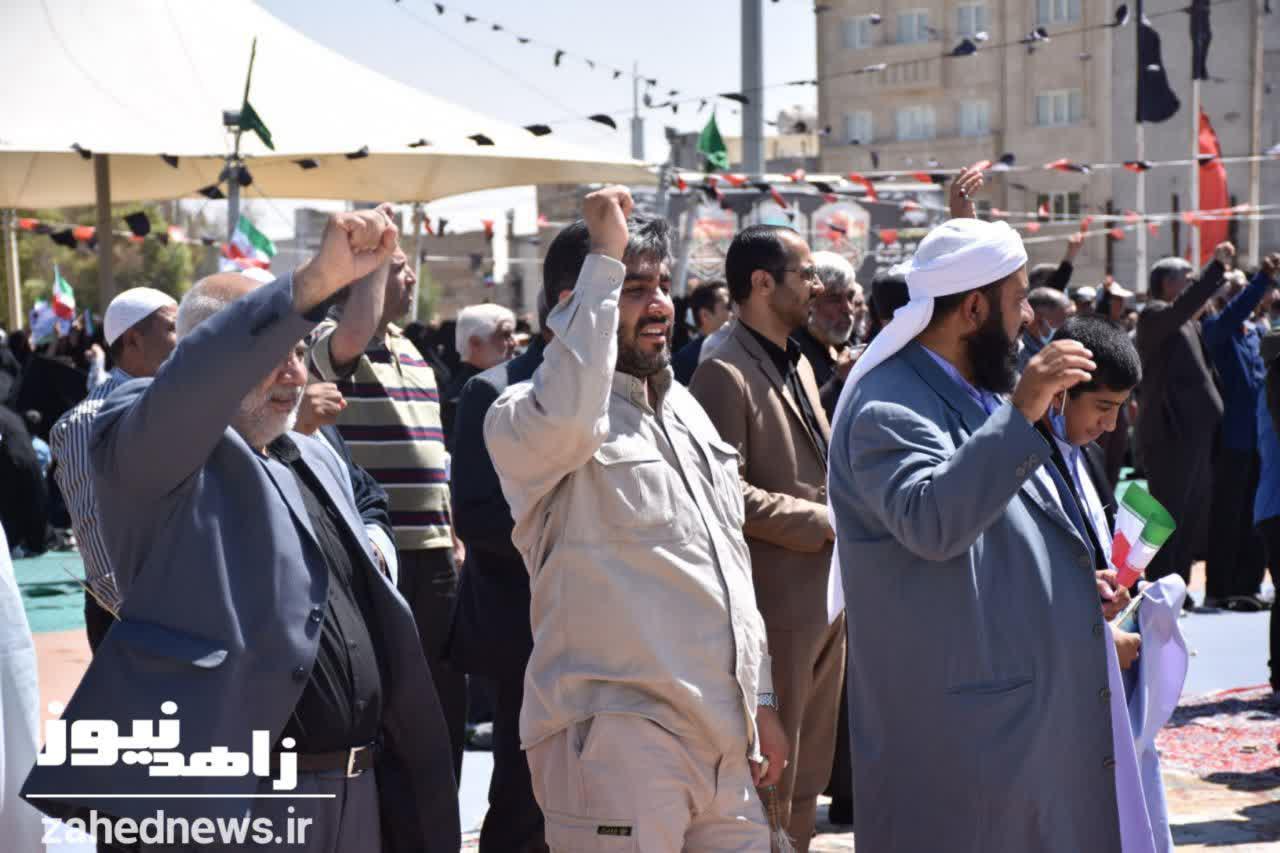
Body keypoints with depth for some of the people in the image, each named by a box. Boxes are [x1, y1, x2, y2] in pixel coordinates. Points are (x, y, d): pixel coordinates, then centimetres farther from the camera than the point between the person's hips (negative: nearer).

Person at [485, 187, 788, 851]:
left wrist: (760, 699, 20)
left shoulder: (685, 409, 18)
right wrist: (605, 259, -24)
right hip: (618, 739, -7)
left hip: (724, 740, 7)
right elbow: (566, 418, -33)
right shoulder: (524, 416, -7)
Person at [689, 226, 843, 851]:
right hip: (778, 605, -9)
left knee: (807, 775, 16)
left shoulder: (798, 364, 16)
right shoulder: (725, 374, -14)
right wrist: (830, 522, -16)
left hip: (826, 596, 9)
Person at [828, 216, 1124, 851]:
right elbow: (931, 521, -34)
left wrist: (1076, 586, 15)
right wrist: (1020, 413, -35)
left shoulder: (973, 394, 16)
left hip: (1033, 703, 10)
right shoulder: (888, 407, -16)